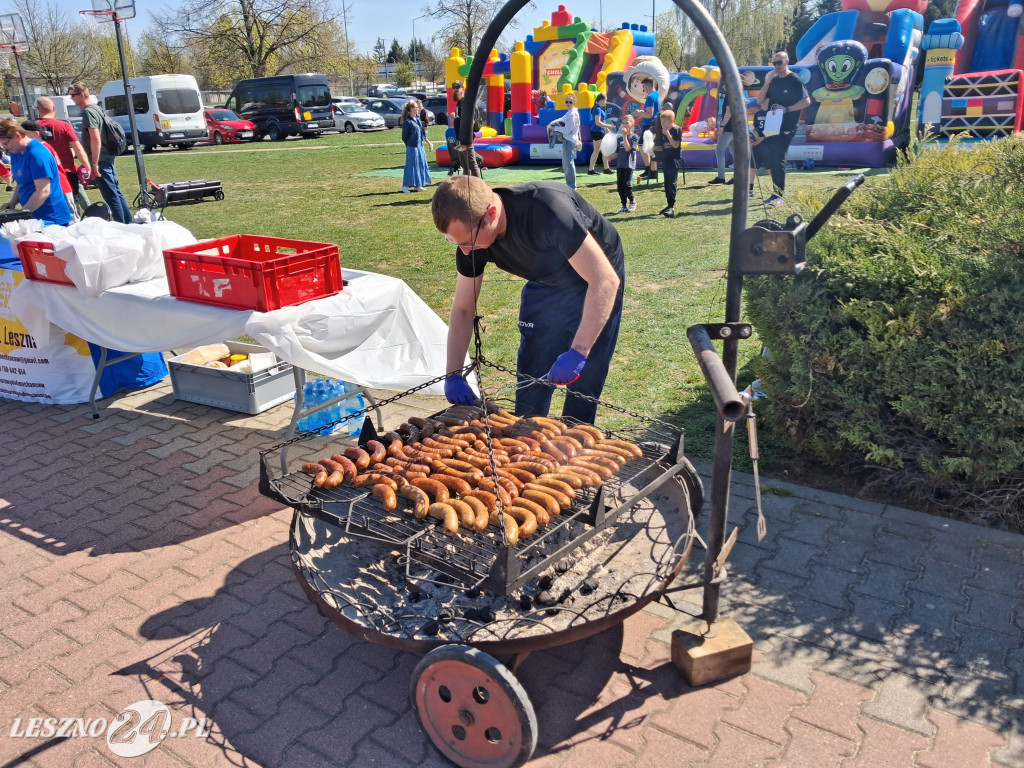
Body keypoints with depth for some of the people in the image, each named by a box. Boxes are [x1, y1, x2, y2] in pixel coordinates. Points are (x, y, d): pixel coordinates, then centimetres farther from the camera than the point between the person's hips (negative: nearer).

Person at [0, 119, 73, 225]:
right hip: (34, 218, 9)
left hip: (52, 219, -9)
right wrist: (12, 202, 1)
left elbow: (43, 192, -22)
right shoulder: (15, 154, 11)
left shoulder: (37, 154, -17)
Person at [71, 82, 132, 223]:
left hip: (100, 160, -10)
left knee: (111, 195, -6)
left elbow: (96, 139, -22)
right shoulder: (96, 108, 15)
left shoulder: (88, 112, -14)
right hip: (107, 158, 10)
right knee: (116, 191, 13)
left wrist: (94, 164, -21)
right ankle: (128, 223, 19)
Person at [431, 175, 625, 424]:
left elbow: (605, 280, -39)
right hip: (546, 282, 5)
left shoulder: (547, 209, -40)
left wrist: (578, 352, -45)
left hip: (595, 278, -5)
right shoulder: (471, 233, -20)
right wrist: (453, 375, -17)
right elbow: (462, 309, -8)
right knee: (530, 375, 1)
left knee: (584, 382, -4)